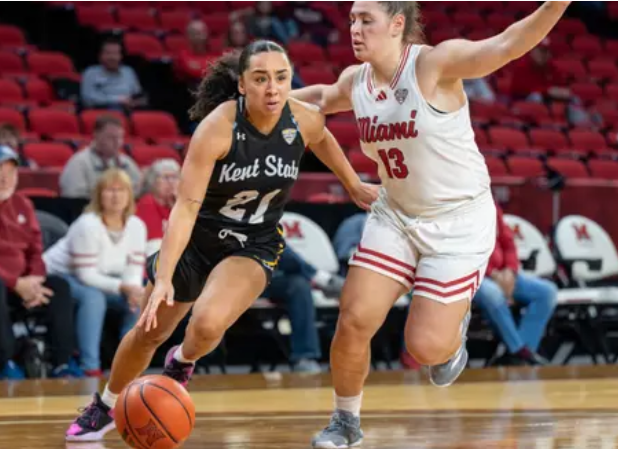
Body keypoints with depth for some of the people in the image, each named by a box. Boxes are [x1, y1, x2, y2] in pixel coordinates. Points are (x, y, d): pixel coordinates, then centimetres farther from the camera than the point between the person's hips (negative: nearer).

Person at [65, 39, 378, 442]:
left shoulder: (305, 120, -18)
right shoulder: (217, 128, -28)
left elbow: (323, 139, 10)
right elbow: (186, 206, -31)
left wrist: (354, 186, 20)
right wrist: (164, 278, -39)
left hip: (255, 246, 1)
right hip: (198, 236, -1)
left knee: (208, 324, -26)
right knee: (150, 331, 13)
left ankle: (182, 363, 13)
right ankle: (106, 407, 41)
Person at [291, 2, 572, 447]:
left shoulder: (434, 64, -21)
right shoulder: (356, 80, -2)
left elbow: (507, 45, -36)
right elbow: (324, 97, 24)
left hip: (460, 220, -5)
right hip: (396, 216, 6)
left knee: (425, 347, -9)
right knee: (354, 322, -5)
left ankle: (454, 328, 29)